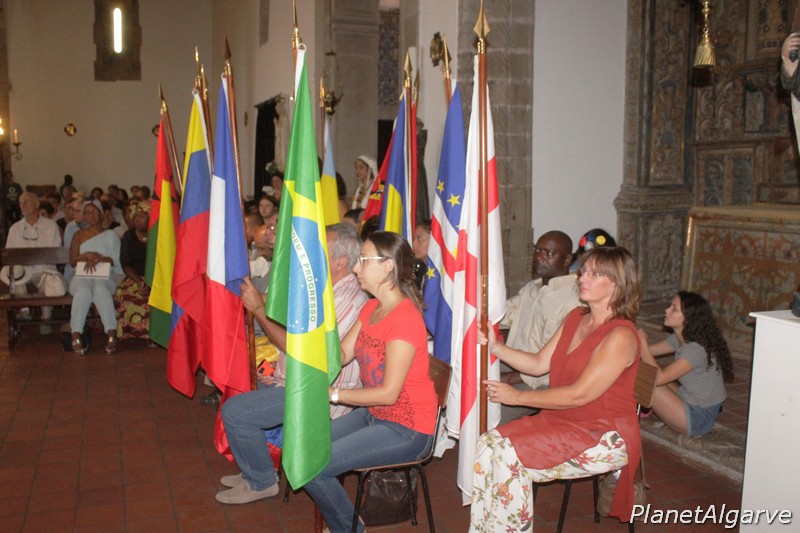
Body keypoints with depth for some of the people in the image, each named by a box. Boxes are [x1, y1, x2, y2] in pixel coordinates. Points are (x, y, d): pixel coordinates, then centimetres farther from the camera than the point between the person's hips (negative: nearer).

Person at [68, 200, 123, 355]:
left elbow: (113, 260, 4)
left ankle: (112, 335, -45)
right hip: (82, 275, 2)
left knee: (100, 288, -38)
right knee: (83, 290, -36)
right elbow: (72, 260, 12)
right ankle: (76, 336, -38)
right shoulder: (79, 235, 23)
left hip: (105, 275, -1)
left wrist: (97, 259, -14)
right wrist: (87, 256, -7)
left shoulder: (110, 234, 17)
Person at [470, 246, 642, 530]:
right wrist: (495, 347, -3)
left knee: (509, 456, -23)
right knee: (489, 443, -12)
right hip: (560, 420, 8)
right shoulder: (576, 318, 9)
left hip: (604, 438, -8)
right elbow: (539, 364, 11)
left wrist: (517, 396, -14)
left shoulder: (621, 336, -18)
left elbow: (579, 395, -21)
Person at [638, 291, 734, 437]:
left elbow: (658, 378, -32)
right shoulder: (680, 339, 1)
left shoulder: (696, 349, -28)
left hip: (698, 419, -9)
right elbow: (648, 351, 5)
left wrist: (642, 342, -29)